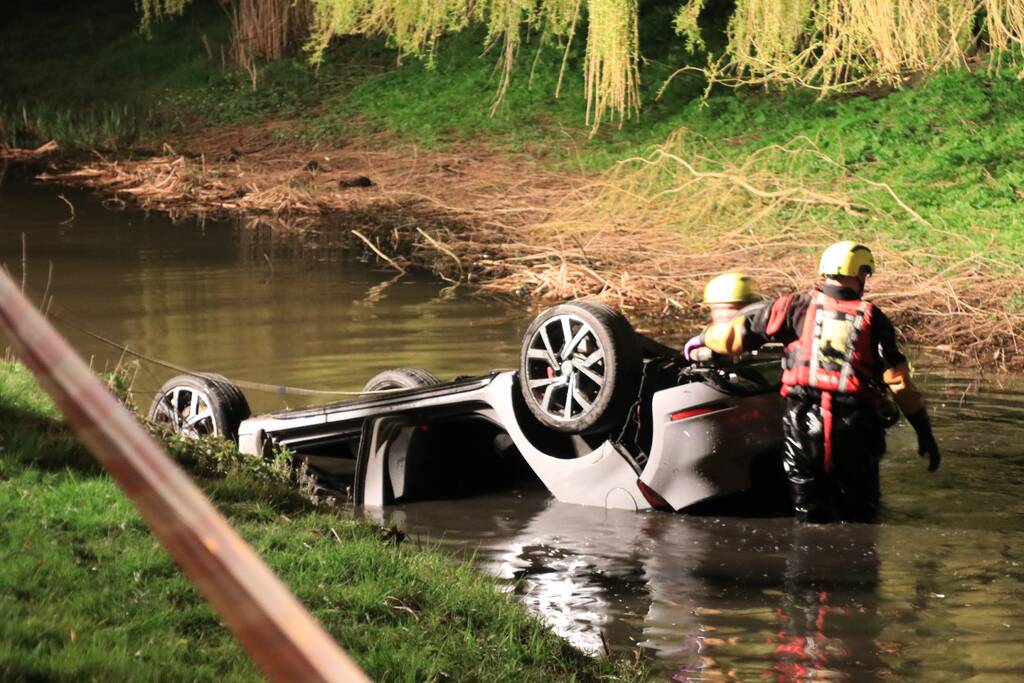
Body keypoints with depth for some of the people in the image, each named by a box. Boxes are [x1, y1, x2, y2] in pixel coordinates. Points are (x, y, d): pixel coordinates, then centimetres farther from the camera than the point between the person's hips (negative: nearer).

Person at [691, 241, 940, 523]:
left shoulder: (797, 307, 5)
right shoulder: (872, 318, 5)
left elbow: (736, 334, 4)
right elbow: (899, 380, 1)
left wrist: (703, 339, 24)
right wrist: (924, 431, 6)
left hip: (802, 420, 1)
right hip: (855, 424, 0)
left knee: (810, 515, 8)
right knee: (858, 516, 10)